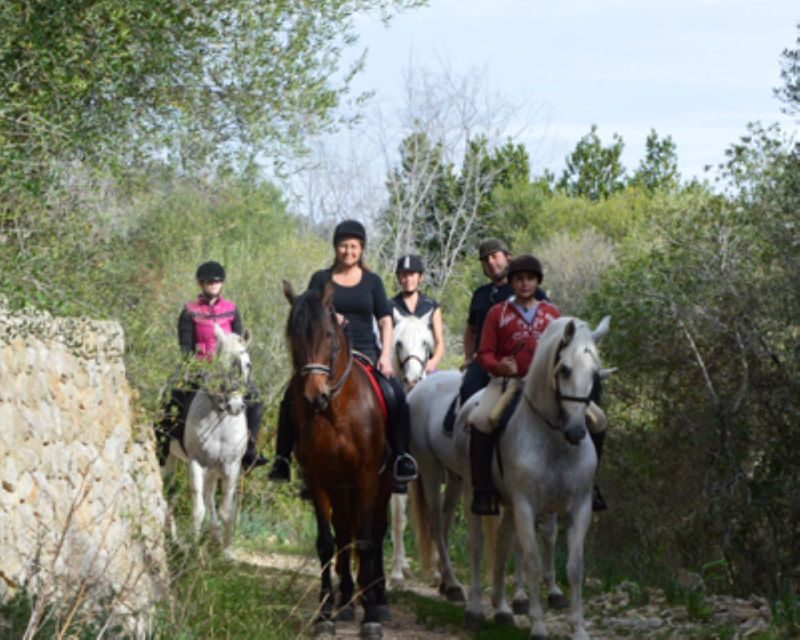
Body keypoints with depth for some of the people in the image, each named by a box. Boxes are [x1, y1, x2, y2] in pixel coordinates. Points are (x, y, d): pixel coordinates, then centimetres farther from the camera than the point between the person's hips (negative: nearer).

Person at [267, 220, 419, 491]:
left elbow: (385, 320, 6)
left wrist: (385, 355, -7)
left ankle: (402, 458, -14)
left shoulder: (372, 281, 10)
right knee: (292, 397, -19)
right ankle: (282, 459, -12)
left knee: (395, 396, -22)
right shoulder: (321, 279, 9)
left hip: (365, 351, 0)